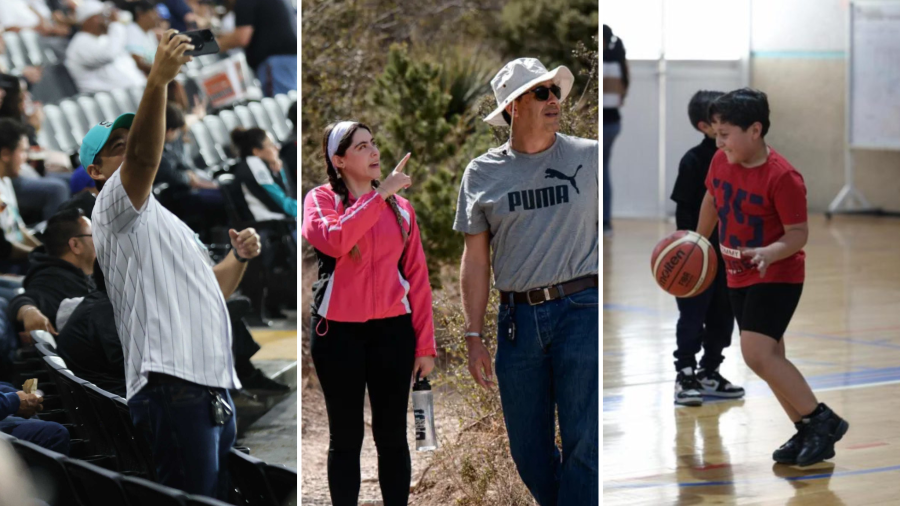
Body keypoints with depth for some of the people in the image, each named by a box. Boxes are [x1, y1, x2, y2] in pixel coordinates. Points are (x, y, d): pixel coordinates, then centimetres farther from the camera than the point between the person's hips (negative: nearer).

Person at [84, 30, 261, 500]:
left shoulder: (165, 222, 29)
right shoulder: (114, 204, 1)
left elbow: (213, 287, 35)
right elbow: (142, 159, -20)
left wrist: (239, 257, 15)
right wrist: (157, 81, -33)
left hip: (215, 390, 10)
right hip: (172, 386, -10)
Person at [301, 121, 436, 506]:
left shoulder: (399, 206, 9)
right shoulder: (321, 198, 0)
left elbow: (417, 275, 7)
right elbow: (334, 240, -23)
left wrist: (425, 343, 2)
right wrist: (380, 193, -21)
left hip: (392, 330, 2)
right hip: (338, 331, -2)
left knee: (392, 435, 6)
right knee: (346, 437, 5)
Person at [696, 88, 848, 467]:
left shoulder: (782, 176, -23)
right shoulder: (721, 162, -2)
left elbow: (799, 233, -20)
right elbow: (711, 201, 17)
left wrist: (770, 253, -37)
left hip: (777, 276, -8)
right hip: (739, 276, 8)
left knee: (757, 353, -19)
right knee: (768, 357, 10)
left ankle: (821, 420, -6)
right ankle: (807, 433, 21)